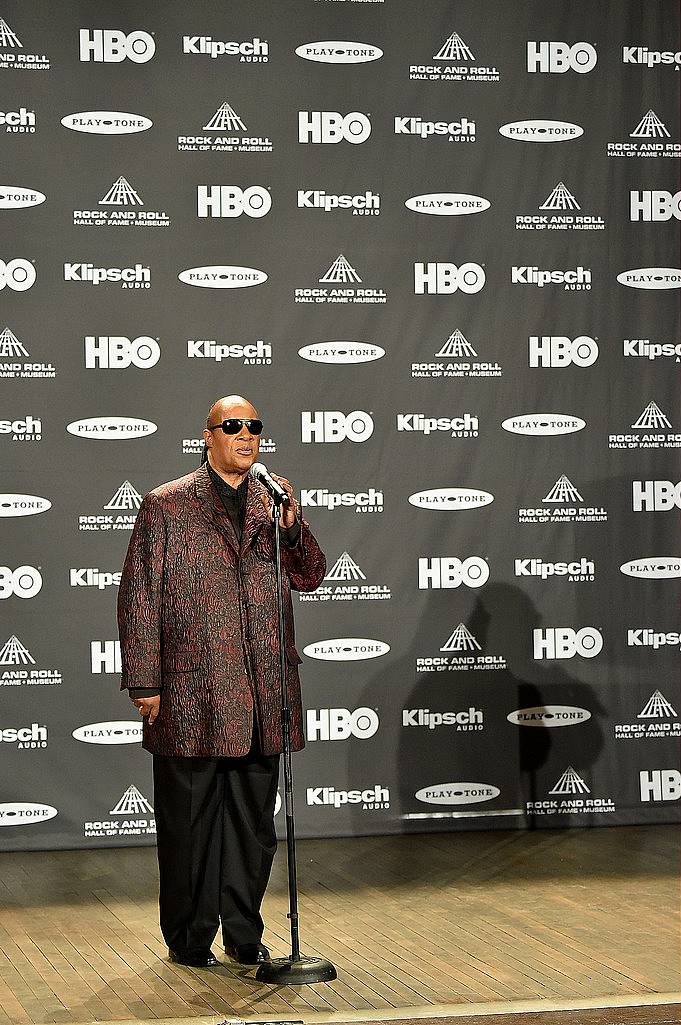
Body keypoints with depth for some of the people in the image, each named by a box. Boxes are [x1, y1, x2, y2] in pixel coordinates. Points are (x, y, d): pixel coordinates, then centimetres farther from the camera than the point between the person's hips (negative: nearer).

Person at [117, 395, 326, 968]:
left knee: (254, 821, 10)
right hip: (191, 694, -4)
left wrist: (289, 526, -11)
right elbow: (139, 598, -1)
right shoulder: (166, 505, 0)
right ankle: (189, 938, 15)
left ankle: (244, 933, 22)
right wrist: (144, 683, -6)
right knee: (189, 819, 3)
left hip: (262, 694, 4)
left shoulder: (275, 501, 12)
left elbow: (310, 578, 8)